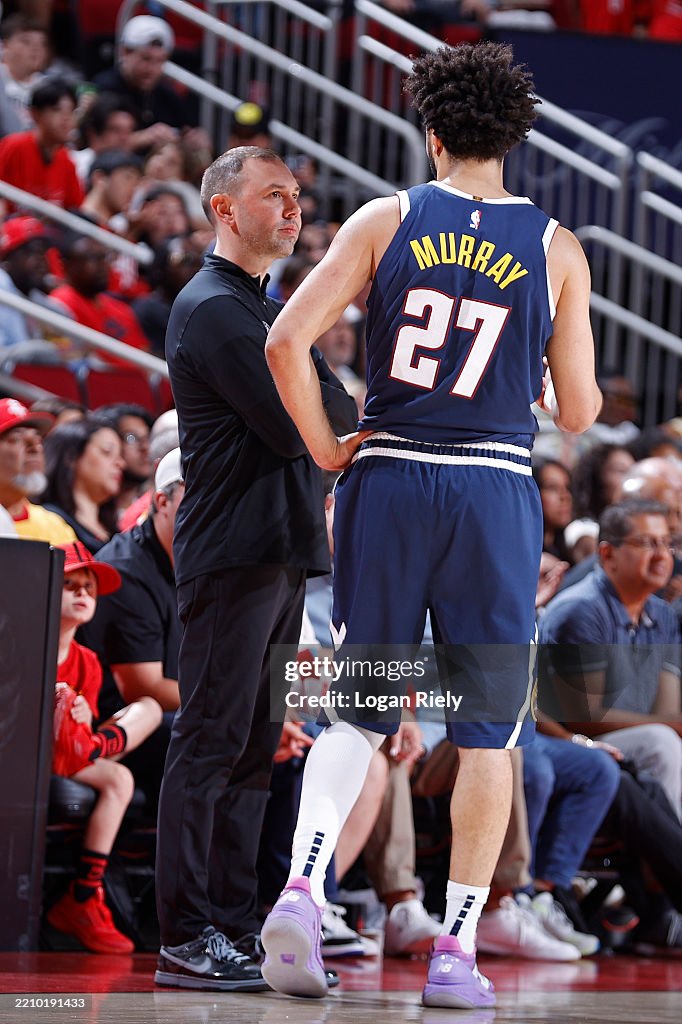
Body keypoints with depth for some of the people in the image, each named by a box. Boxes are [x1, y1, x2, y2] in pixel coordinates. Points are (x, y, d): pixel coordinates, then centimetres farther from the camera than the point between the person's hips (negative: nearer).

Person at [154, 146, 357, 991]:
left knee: (252, 746, 10)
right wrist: (345, 422, -1)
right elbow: (293, 429, -18)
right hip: (234, 554, -10)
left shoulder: (267, 309, 22)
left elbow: (336, 417, 16)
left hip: (282, 550, 10)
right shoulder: (212, 308, -10)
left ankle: (233, 926, 14)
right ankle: (186, 939, -9)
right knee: (211, 742, -9)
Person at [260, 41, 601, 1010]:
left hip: (388, 478, 1)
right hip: (496, 491, -1)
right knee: (487, 729, 8)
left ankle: (302, 885, -11)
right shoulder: (556, 249, 1)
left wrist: (325, 448, 4)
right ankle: (456, 950, 6)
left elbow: (286, 341, -9)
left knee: (357, 709, 11)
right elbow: (578, 411, 2)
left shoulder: (386, 220, 0)